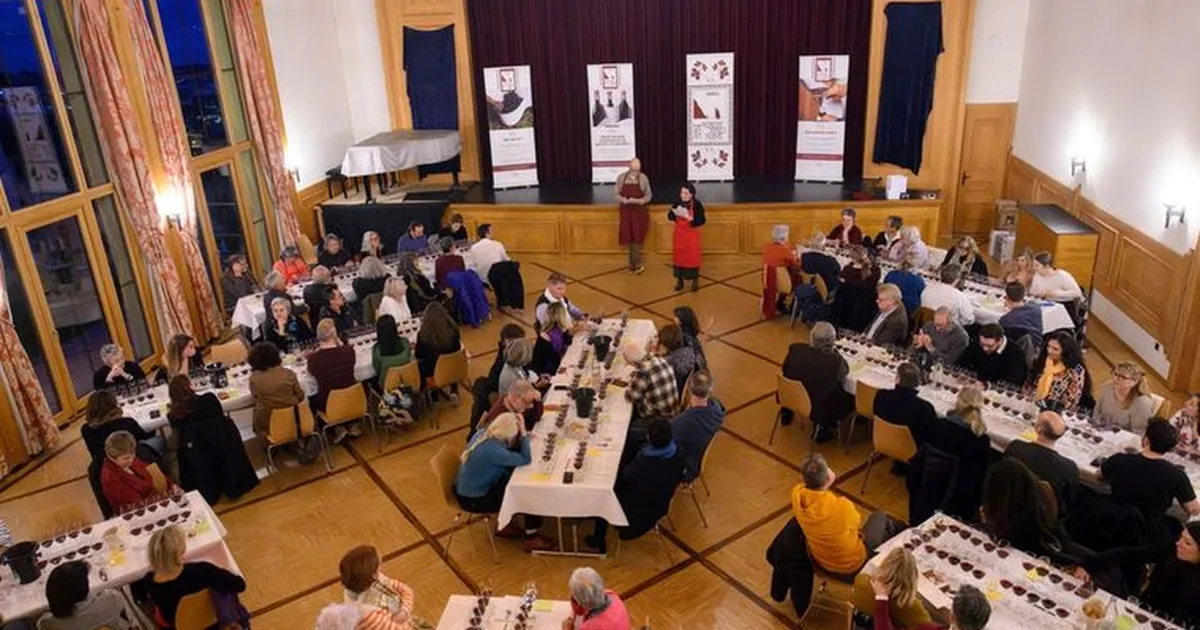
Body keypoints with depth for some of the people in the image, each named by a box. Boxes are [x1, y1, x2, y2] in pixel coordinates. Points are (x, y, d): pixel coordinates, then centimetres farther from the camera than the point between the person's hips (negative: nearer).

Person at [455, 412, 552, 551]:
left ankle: (505, 525, 27)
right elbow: (525, 459, -26)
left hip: (467, 488, 9)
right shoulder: (492, 450, -33)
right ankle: (531, 538, 13)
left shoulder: (482, 432, -8)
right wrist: (524, 433, -23)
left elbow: (510, 447, 11)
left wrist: (523, 436, -3)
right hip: (474, 499, -9)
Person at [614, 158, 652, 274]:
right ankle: (635, 264, 16)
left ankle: (634, 264, -1)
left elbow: (648, 195, 3)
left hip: (639, 212, -2)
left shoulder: (643, 178, -4)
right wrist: (625, 200, -19)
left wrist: (640, 201, -18)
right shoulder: (621, 177, -2)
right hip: (626, 211, 2)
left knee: (637, 237, -6)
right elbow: (615, 195, 0)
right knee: (629, 237, 5)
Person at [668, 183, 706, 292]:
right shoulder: (677, 202, -3)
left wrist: (690, 218, -29)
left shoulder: (697, 204, -14)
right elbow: (669, 216, 2)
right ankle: (679, 279, 21)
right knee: (678, 256, 9)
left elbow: (702, 221, -15)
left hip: (691, 235, -3)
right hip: (679, 234, 4)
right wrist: (674, 213, -20)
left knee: (692, 257, 0)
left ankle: (695, 280, 12)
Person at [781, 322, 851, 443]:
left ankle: (787, 412, 39)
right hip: (816, 408, -4)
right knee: (850, 399, 18)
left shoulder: (795, 349, -19)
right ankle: (821, 427, 19)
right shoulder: (834, 361, -28)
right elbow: (845, 371, -4)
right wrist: (834, 351, 2)